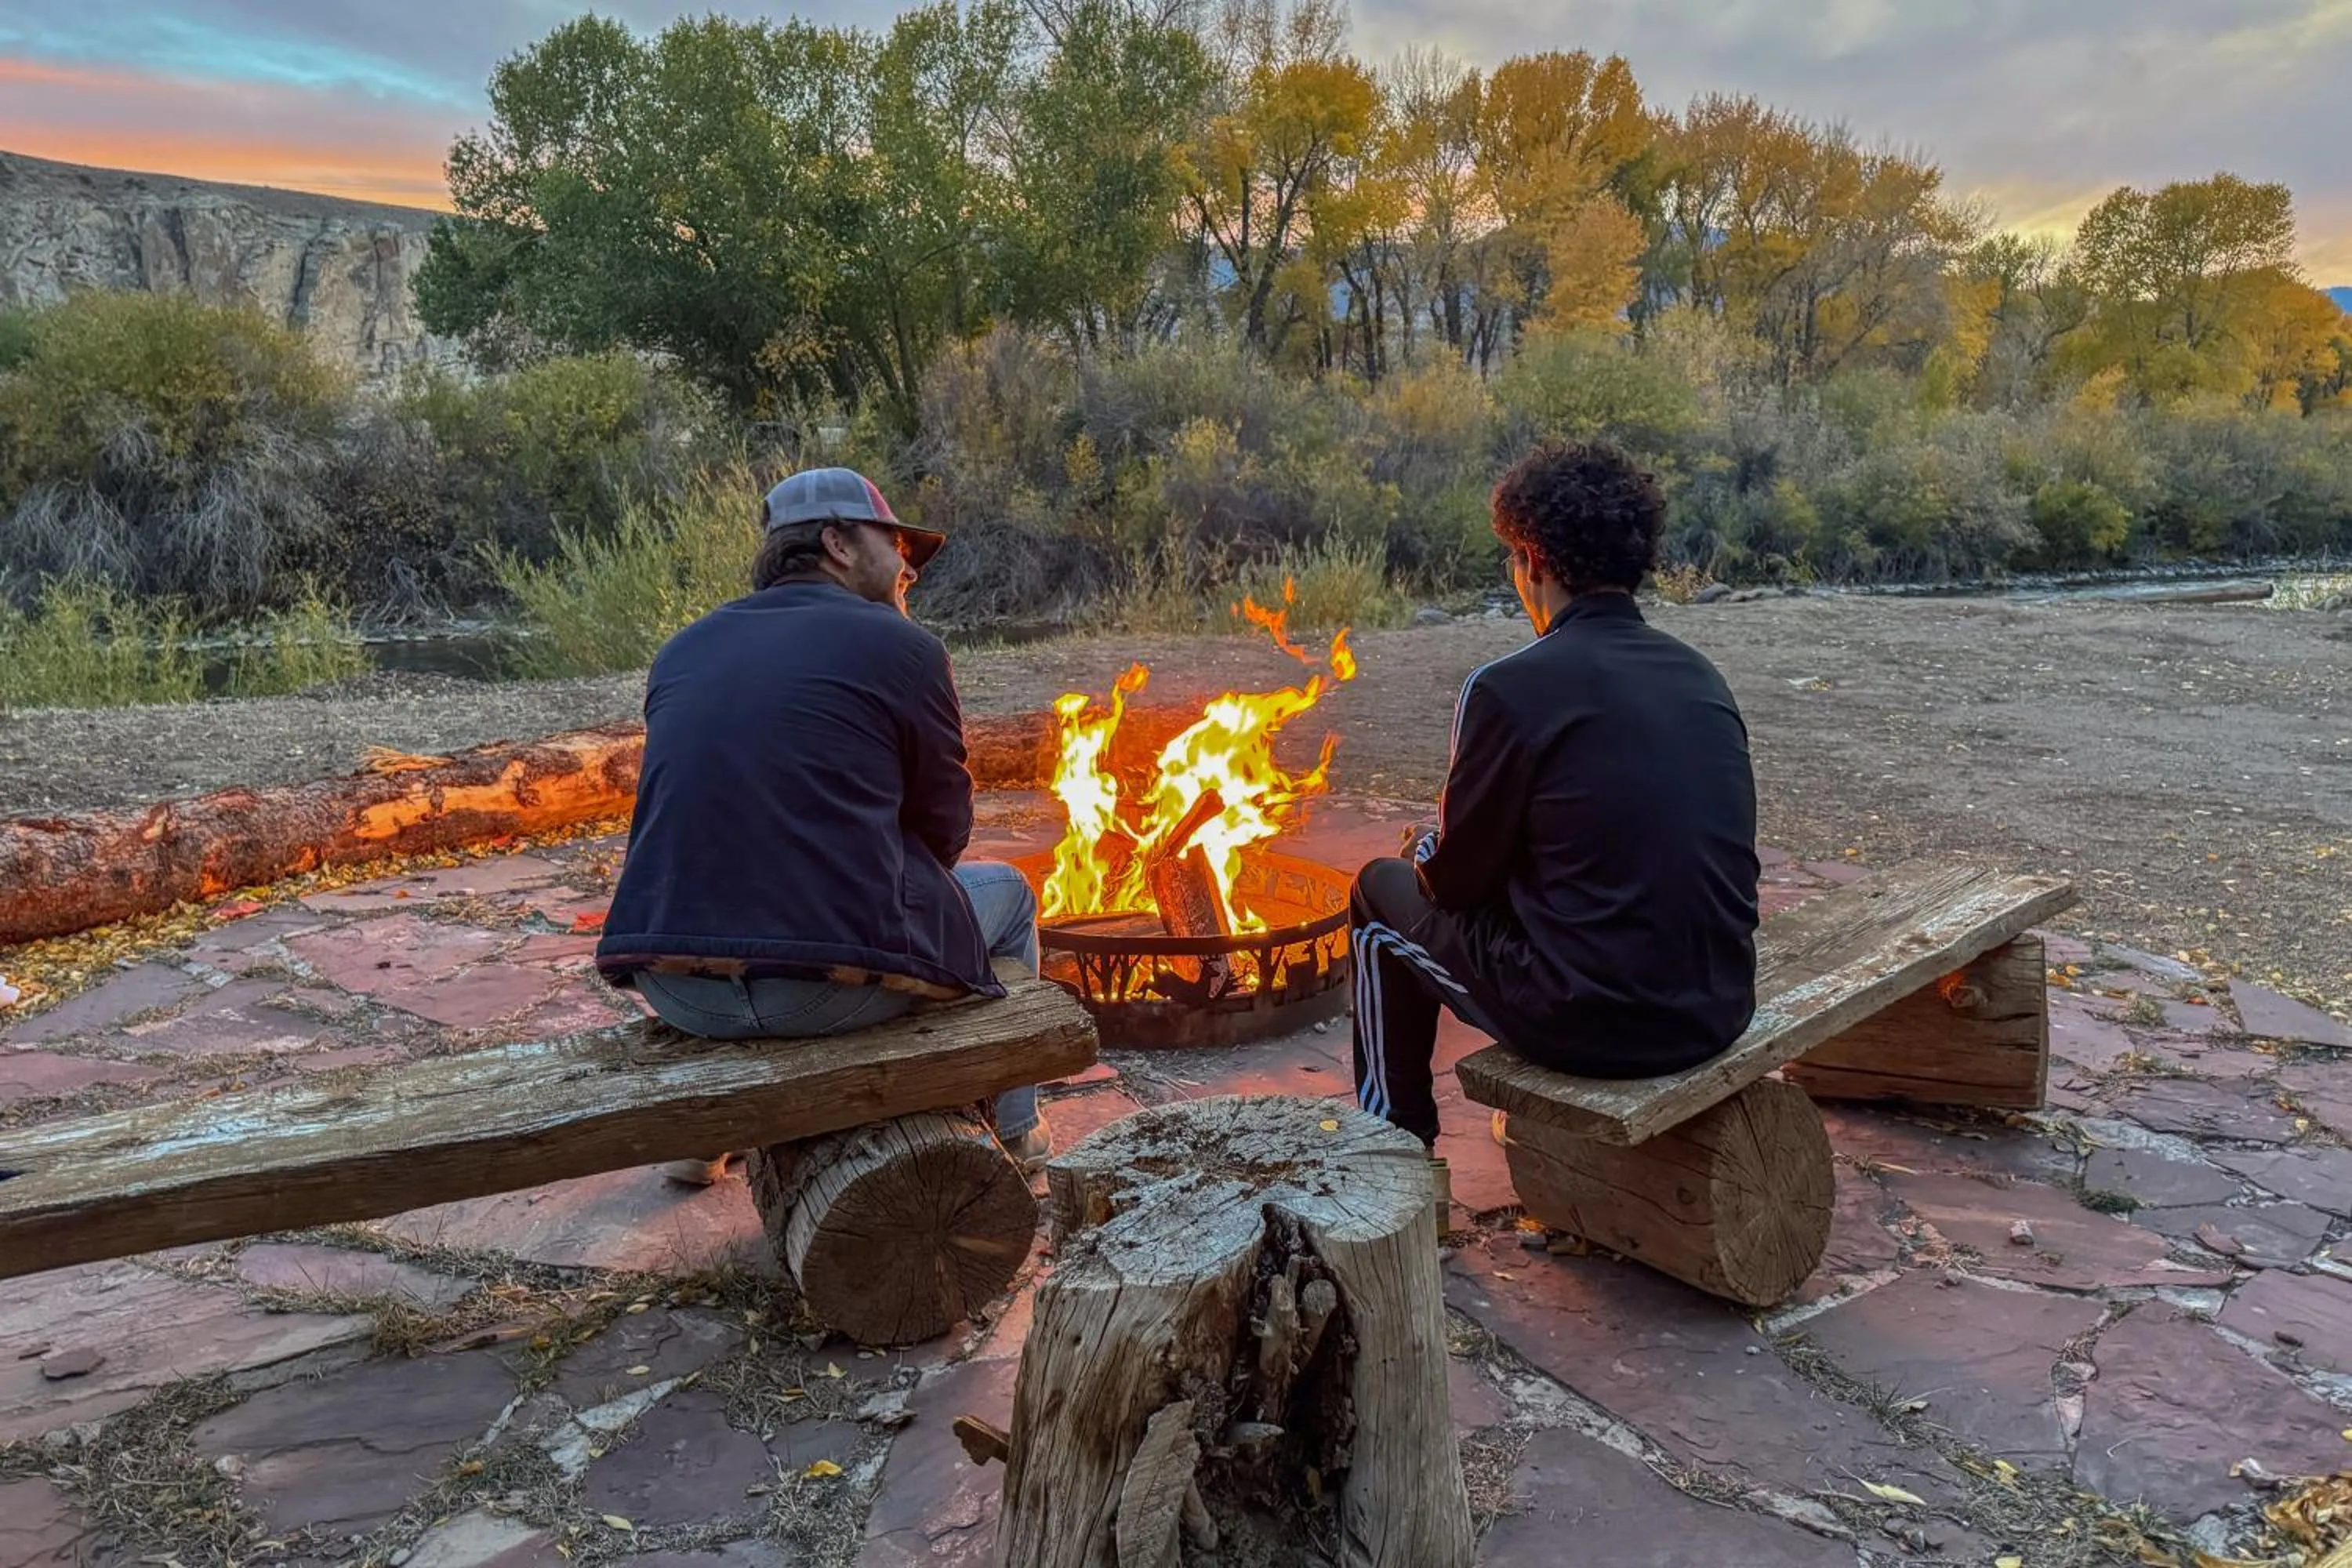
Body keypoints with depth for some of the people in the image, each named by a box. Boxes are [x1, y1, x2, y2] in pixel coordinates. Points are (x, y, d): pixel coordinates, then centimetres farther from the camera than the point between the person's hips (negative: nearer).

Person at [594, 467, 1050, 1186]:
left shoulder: (682, 651, 14)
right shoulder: (900, 645, -1)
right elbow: (944, 830, 4)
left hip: (674, 992, 6)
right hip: (837, 986, -5)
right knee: (1007, 895, 23)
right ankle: (1014, 1132, 36)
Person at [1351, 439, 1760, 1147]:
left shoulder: (1508, 688, -15)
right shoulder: (1700, 675, 6)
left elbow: (1456, 880, -6)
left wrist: (1426, 854, 18)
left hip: (1593, 1022, -6)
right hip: (1720, 1008, 7)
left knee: (1382, 891, 16)